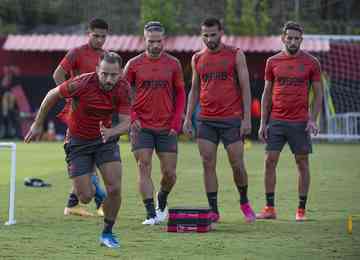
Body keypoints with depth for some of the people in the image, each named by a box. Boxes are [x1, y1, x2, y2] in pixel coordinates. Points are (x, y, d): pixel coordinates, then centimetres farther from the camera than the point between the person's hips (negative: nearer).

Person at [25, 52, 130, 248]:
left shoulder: (123, 88, -16)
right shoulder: (81, 84, -26)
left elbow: (126, 123, -16)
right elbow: (52, 95, -9)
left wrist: (111, 132, -39)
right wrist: (37, 125, -1)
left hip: (105, 138, 2)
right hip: (78, 142, -2)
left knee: (115, 189, -13)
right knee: (85, 197, -5)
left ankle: (107, 233, 9)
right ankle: (90, 185, 34)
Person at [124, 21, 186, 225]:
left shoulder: (173, 64, 4)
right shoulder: (134, 64, 0)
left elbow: (180, 94, 9)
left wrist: (176, 123, 0)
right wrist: (132, 117, -8)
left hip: (167, 128, 1)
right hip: (142, 126, -1)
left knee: (170, 173, 3)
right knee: (144, 168, -9)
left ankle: (162, 201, 32)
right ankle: (151, 214, -7)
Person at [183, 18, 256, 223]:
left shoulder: (235, 55, 0)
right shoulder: (197, 59, 10)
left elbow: (245, 88, -2)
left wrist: (247, 118, -9)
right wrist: (188, 118, 8)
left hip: (232, 119, -3)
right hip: (206, 121, 3)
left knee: (237, 164, -2)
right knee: (208, 165, -2)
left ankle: (244, 202, 22)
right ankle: (213, 210, 3)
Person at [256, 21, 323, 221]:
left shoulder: (311, 62, 0)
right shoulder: (273, 62, 6)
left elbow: (318, 94, 3)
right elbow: (267, 94, 11)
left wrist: (313, 120, -8)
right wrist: (263, 123, 5)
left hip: (300, 122, -2)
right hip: (276, 121, 2)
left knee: (302, 163, 2)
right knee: (270, 161, -2)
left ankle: (301, 210, 8)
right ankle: (270, 208, 4)